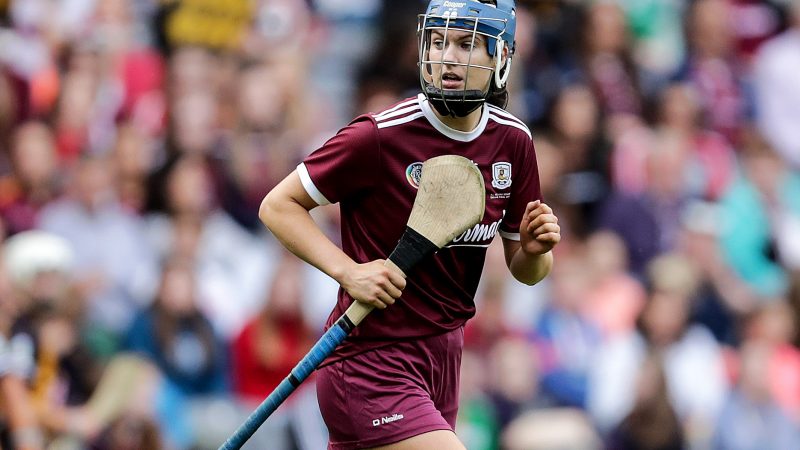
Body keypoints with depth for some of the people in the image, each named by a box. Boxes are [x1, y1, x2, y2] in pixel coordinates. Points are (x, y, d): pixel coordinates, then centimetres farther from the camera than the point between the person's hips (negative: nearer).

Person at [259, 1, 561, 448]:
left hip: (443, 358, 7)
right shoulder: (380, 136, -15)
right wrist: (349, 271, -21)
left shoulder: (513, 141, 3)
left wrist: (535, 251, -12)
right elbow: (278, 205, -8)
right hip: (370, 362, -7)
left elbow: (525, 272, 12)